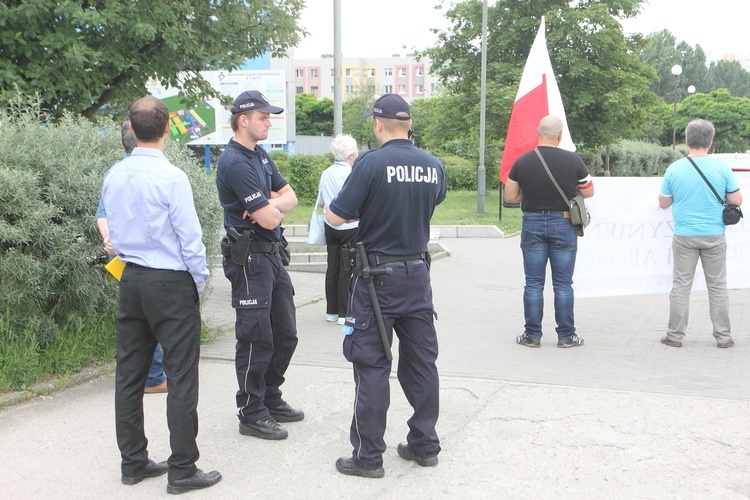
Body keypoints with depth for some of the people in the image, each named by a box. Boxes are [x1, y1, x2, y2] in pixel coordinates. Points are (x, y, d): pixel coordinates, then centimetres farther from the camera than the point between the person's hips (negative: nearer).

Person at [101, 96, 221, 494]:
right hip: (171, 283, -7)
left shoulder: (113, 176, 4)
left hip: (131, 281, 7)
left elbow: (111, 227, 13)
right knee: (181, 378, 0)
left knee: (129, 374, 12)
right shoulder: (171, 177, -15)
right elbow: (190, 238, -13)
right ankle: (182, 470, 5)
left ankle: (133, 461, 24)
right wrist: (200, 281, 0)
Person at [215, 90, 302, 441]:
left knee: (285, 333, 16)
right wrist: (274, 207, 0)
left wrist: (272, 205, -10)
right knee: (256, 338, -2)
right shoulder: (235, 162, -18)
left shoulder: (260, 155, 12)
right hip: (248, 258, -10)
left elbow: (290, 196, 11)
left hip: (271, 254, 10)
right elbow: (270, 219, -23)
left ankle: (271, 399, 30)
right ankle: (251, 415, 11)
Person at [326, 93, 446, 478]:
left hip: (378, 276, -5)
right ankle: (425, 444, 24)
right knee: (421, 361, 13)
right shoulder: (434, 166, 2)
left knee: (371, 365, 2)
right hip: (418, 273, 5)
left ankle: (368, 456, 9)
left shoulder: (371, 163, -15)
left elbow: (335, 218, -14)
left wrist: (354, 207, 8)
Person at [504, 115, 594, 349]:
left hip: (532, 224, 1)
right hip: (563, 224, -1)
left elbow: (509, 197, 1)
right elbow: (588, 192, 4)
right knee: (563, 284, 6)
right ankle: (566, 335, 12)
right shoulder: (573, 160, -7)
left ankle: (532, 335, 11)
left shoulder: (522, 161, -4)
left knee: (533, 283, 7)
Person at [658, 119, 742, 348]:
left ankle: (675, 335, 10)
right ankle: (723, 336, 15)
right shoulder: (722, 168, -7)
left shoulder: (674, 169, -5)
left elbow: (663, 203, 4)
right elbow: (737, 200, -2)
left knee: (681, 286, 6)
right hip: (714, 236, 0)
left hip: (684, 237, 0)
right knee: (717, 286, 9)